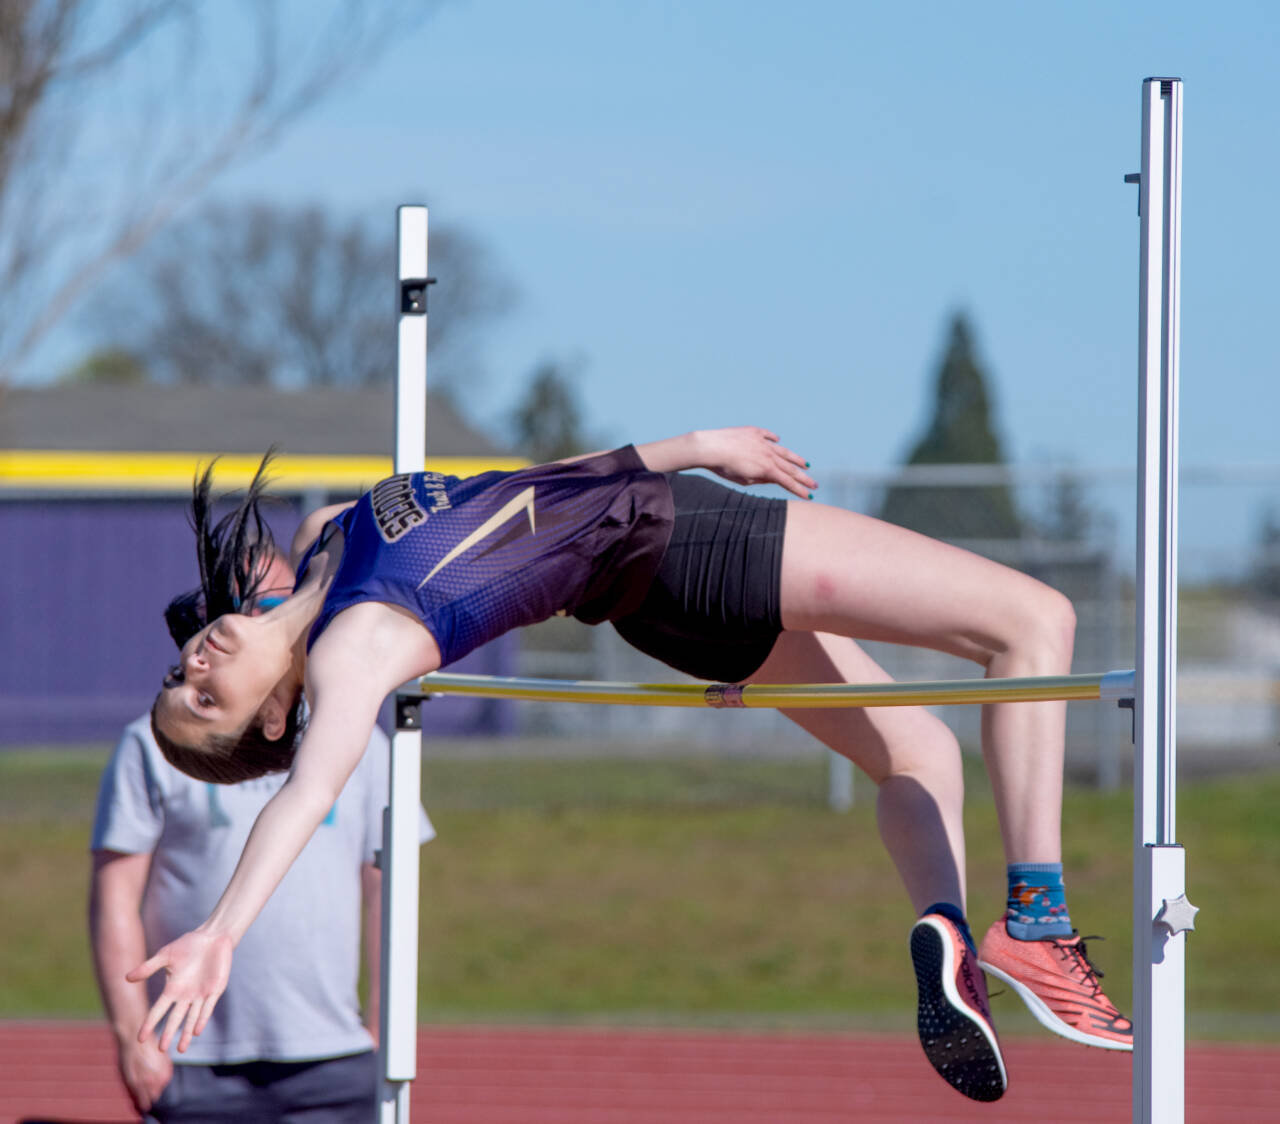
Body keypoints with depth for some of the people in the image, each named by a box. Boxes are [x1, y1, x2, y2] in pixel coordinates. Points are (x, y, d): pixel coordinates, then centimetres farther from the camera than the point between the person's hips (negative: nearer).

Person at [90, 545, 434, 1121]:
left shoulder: (359, 744, 12)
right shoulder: (153, 744, 5)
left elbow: (385, 891, 12)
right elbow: (115, 896, 1)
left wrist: (385, 1030, 4)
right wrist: (132, 1035, -8)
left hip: (333, 1060, 2)